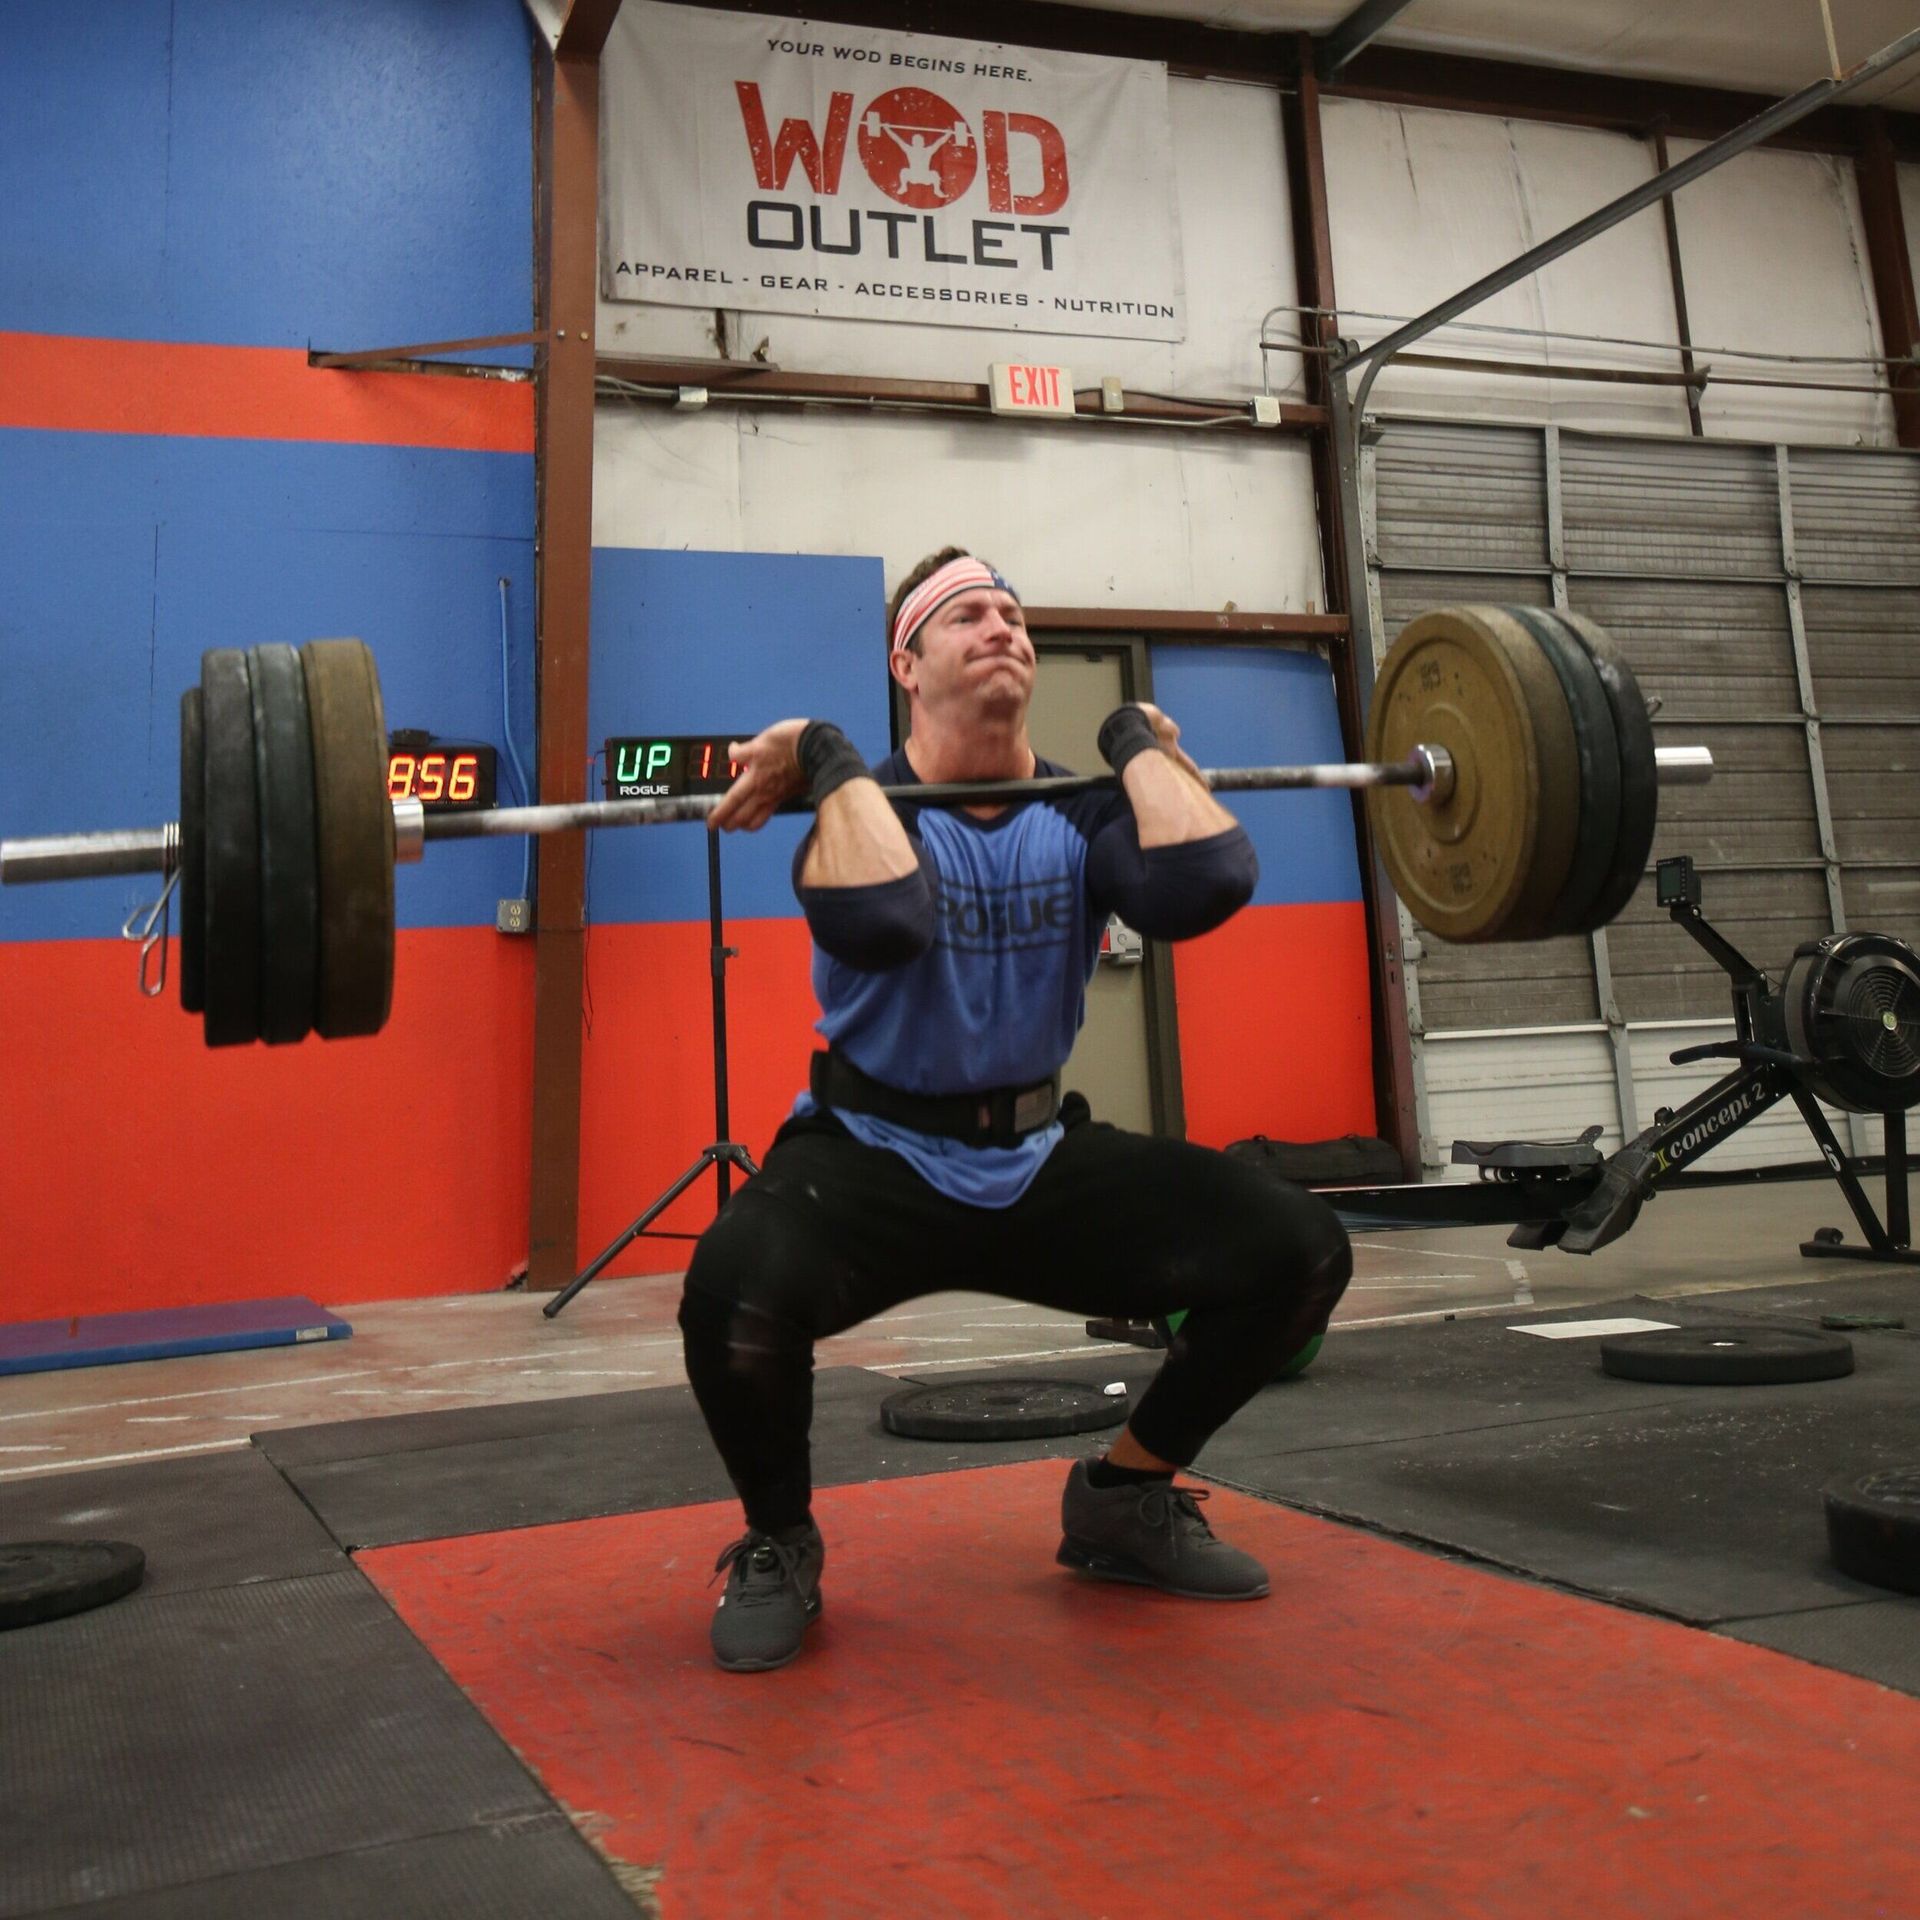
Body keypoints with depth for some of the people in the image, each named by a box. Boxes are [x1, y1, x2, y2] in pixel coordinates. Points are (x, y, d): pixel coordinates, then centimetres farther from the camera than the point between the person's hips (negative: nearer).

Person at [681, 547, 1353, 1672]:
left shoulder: (1081, 811, -2)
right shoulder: (865, 806, -14)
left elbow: (1206, 884, -24)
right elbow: (881, 922, -39)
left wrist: (1139, 742, -11)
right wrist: (829, 762, -26)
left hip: (1041, 1159, 4)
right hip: (876, 1159, -4)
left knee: (1296, 1250, -12)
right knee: (740, 1291, -37)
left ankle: (1125, 1500, 13)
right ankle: (779, 1545, -1)